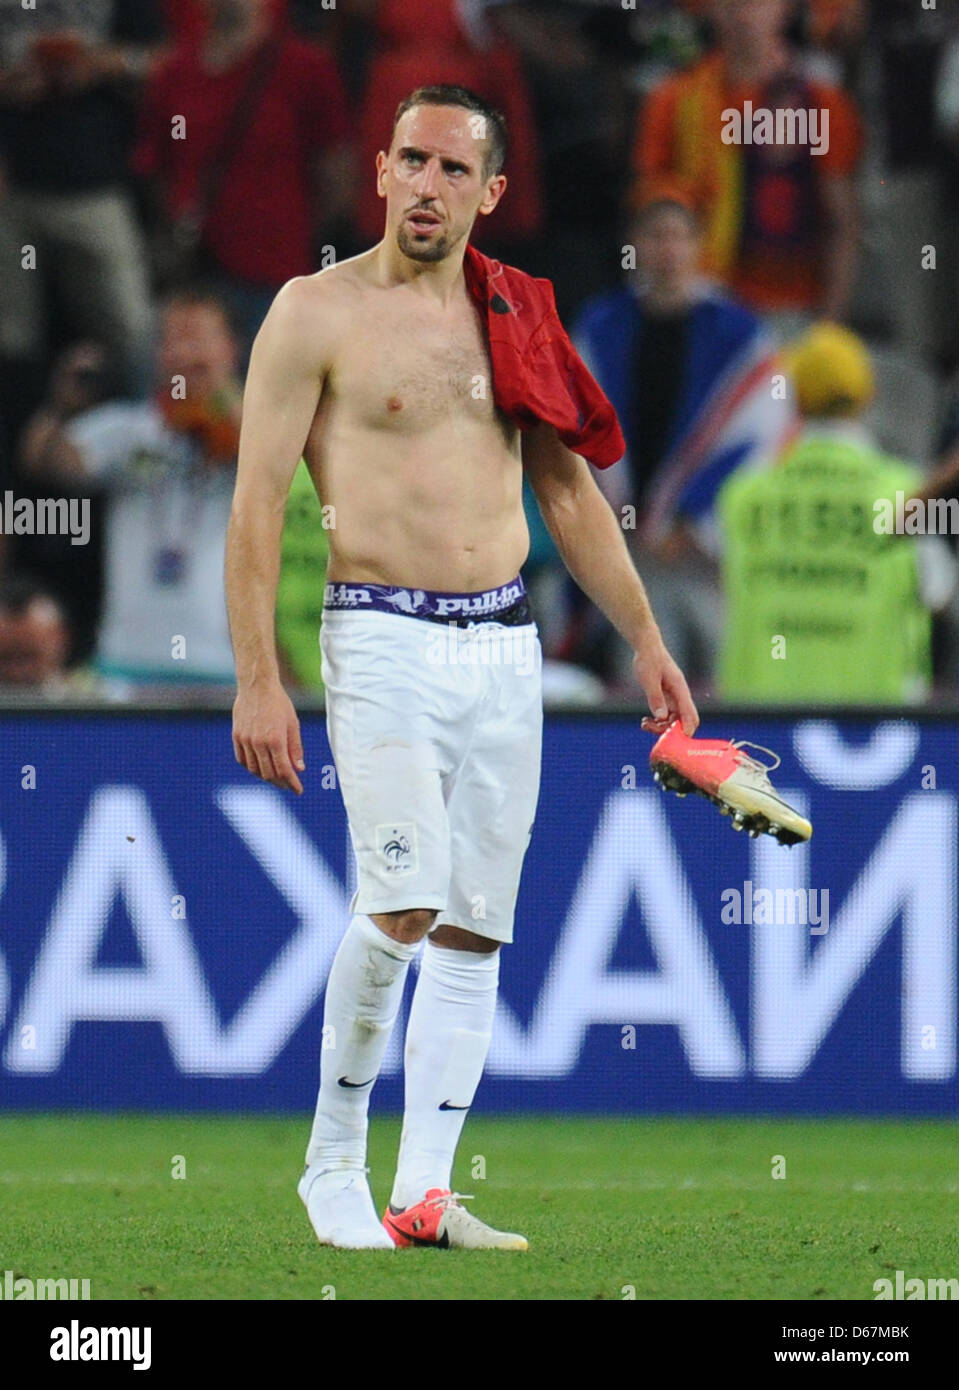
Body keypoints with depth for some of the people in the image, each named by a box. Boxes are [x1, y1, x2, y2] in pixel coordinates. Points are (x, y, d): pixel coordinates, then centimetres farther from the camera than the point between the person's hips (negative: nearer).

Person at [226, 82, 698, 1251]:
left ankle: (425, 1194, 5)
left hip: (505, 645, 5)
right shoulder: (317, 312, -3)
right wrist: (257, 680, -12)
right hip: (384, 639, -5)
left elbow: (571, 493, 20)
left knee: (475, 926, 2)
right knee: (404, 901, -19)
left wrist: (646, 640, 16)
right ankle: (332, 1157, -2)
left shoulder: (514, 319, 12)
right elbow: (257, 501, -5)